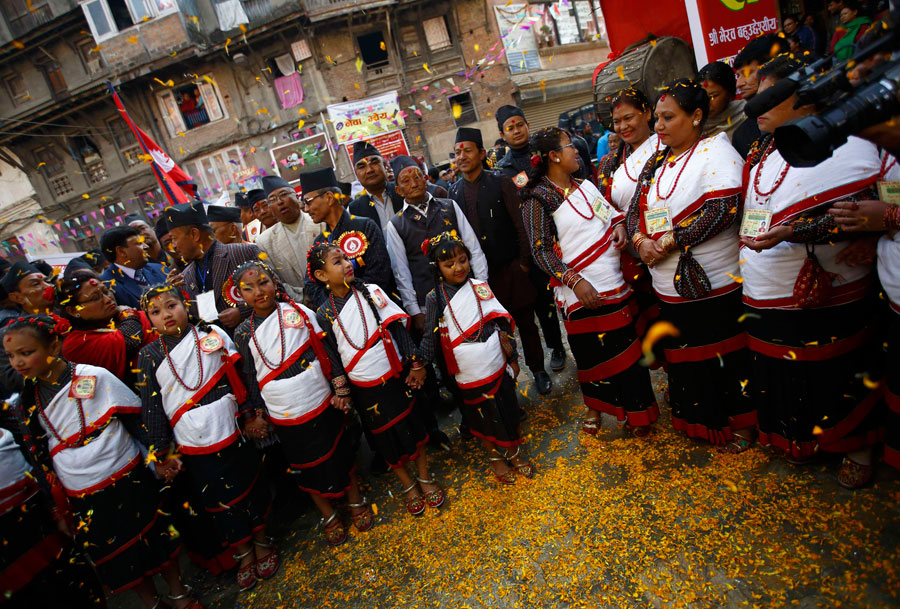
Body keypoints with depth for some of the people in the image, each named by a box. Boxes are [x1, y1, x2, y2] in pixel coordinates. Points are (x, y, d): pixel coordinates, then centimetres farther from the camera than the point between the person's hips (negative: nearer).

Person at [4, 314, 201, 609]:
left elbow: (139, 418, -8)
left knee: (155, 538, 10)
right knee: (114, 554, 15)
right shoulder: (28, 400, 2)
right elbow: (40, 452, 10)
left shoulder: (95, 378, -13)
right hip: (82, 498, 4)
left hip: (127, 482, -4)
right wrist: (58, 501, 12)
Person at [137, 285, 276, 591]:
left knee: (252, 487, 13)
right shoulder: (149, 356, -1)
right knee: (218, 499, 11)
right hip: (193, 447, 0)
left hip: (233, 433, 0)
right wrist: (161, 454, 1)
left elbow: (240, 377, 3)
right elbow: (151, 408, 1)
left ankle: (261, 541, 36)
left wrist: (250, 414, 2)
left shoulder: (213, 336, -1)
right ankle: (243, 551, 34)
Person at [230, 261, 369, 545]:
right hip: (285, 418, 1)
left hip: (323, 404, 0)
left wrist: (341, 388, -8)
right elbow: (250, 379, 1)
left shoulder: (299, 312, -6)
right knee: (307, 467, 16)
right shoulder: (243, 334, -4)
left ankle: (355, 501, 41)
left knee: (342, 453, 16)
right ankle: (328, 515, 40)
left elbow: (327, 351, -4)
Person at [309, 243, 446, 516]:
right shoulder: (324, 315, -7)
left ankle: (425, 478, 34)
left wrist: (415, 363, -8)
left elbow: (399, 328, -6)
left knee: (413, 426, 11)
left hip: (396, 376, 0)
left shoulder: (371, 292, -7)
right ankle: (407, 484, 37)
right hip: (365, 390, 0)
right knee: (385, 437, 13)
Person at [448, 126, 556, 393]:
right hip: (479, 273, 2)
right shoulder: (454, 192, 5)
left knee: (525, 322, 8)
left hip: (511, 268, -2)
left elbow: (520, 225, -4)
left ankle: (538, 370, 26)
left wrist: (524, 262, -7)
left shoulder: (501, 183, -4)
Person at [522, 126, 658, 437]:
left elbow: (610, 211, 23)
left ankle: (637, 410, 30)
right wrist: (574, 280, -23)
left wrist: (619, 224, -1)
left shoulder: (585, 185, 11)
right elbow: (541, 250, -13)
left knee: (627, 347, 12)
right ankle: (595, 405, 30)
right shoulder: (537, 199, -8)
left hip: (614, 283, 6)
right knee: (592, 353, 5)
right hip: (582, 293, -6)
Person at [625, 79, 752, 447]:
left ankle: (741, 424, 27)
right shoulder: (656, 162, 14)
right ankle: (701, 422, 34)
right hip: (669, 286, 6)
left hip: (714, 283, -6)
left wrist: (667, 243, -19)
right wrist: (641, 240, -10)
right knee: (684, 357, 15)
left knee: (725, 357, 6)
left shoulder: (715, 150, -7)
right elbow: (635, 210, 12)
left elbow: (723, 208, -20)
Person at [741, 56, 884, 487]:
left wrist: (793, 232, -31)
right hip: (768, 296, 7)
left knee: (839, 377, 9)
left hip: (824, 294, -6)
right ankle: (802, 440, 39)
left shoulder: (841, 141, -11)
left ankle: (857, 450, 31)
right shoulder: (765, 150, 12)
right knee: (785, 376, 17)